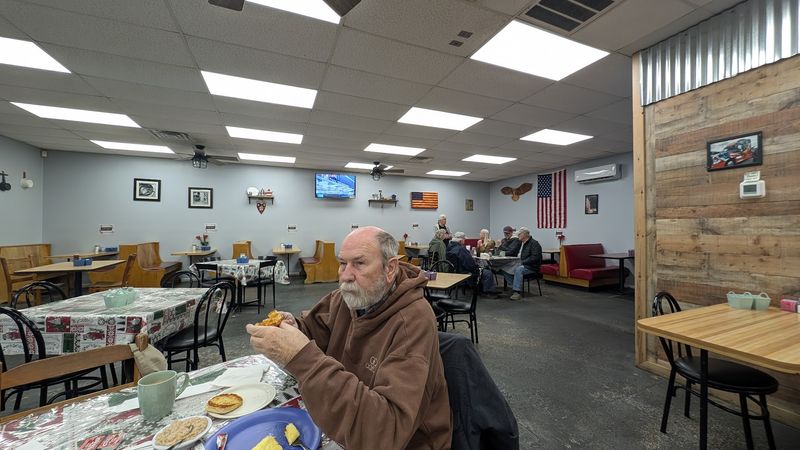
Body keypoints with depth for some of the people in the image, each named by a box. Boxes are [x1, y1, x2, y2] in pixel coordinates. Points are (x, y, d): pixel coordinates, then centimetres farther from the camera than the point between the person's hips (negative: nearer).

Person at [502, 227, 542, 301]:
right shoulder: (520, 243, 16)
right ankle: (516, 288, -11)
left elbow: (535, 258, -20)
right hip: (521, 265, 8)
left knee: (518, 270, -36)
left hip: (532, 267, -8)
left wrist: (522, 262, -22)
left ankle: (517, 292, -34)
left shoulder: (534, 243, -9)